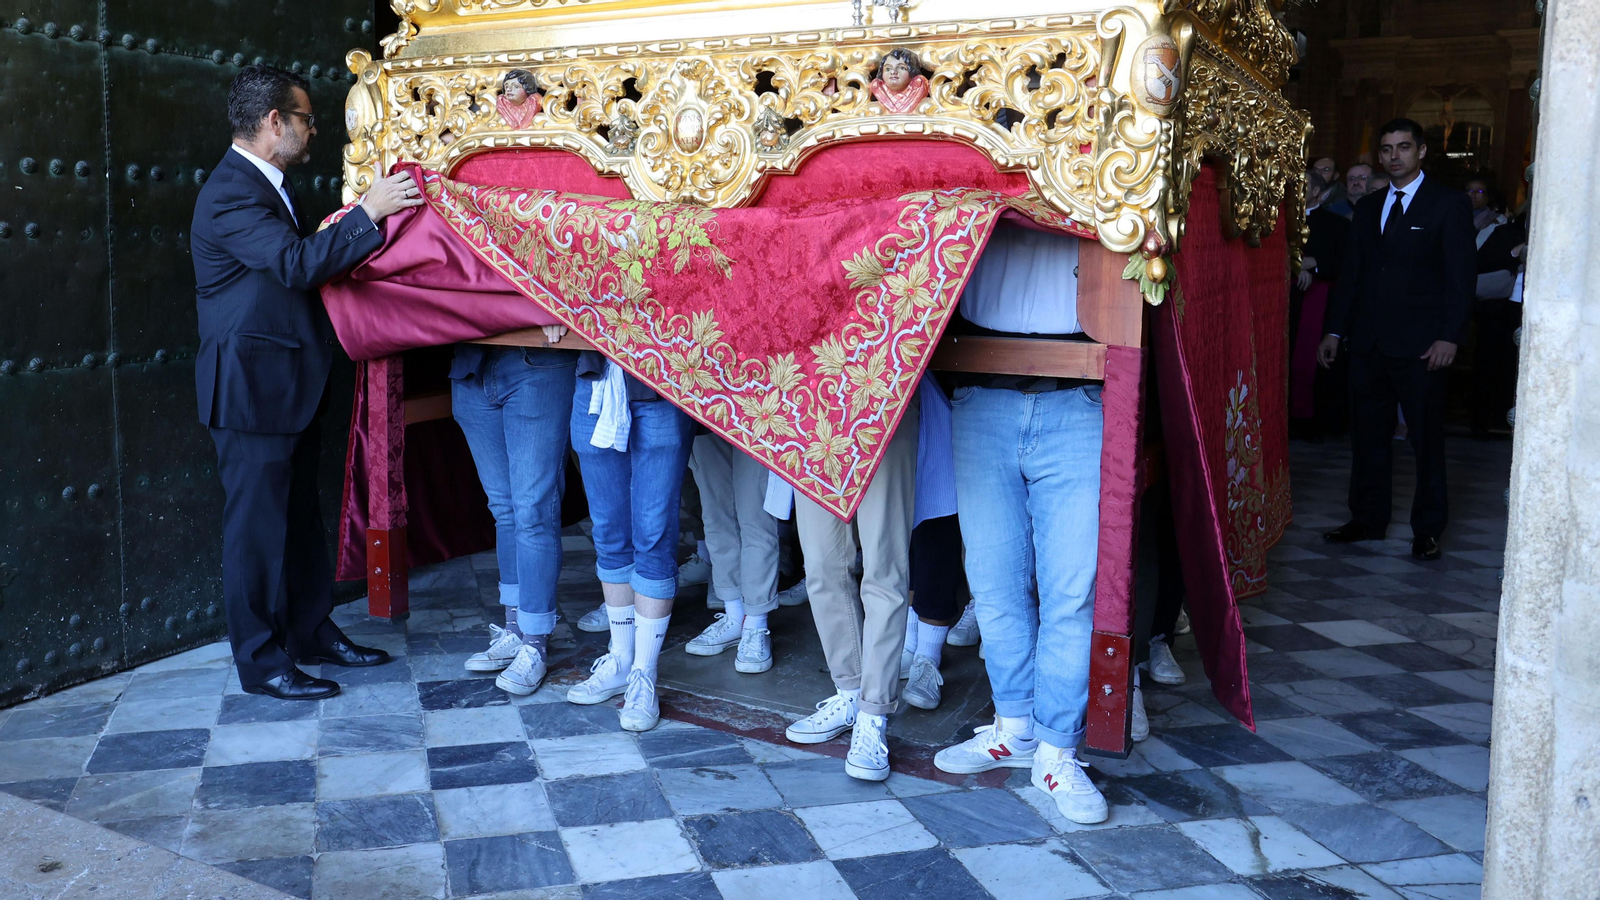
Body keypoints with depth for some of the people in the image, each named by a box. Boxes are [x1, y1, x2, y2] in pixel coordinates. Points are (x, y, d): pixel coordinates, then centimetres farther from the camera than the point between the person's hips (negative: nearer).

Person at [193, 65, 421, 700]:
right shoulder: (230, 194, -18)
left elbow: (303, 259, 19)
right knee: (257, 525, 0)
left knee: (300, 515, 17)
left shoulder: (270, 184, 15)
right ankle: (262, 662, 10)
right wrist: (368, 212, -28)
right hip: (251, 388, -10)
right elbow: (298, 263, -31)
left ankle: (313, 632, 29)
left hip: (291, 384, 10)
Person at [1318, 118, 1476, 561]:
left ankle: (1428, 528, 10)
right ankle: (1367, 519, 19)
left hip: (1419, 344, -5)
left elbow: (1460, 277, -5)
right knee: (1368, 435, 9)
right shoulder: (1367, 207, 15)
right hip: (1368, 342, 5)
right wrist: (1335, 330, 10)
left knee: (1426, 438, 1)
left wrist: (1449, 337, -13)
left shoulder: (1450, 204, 0)